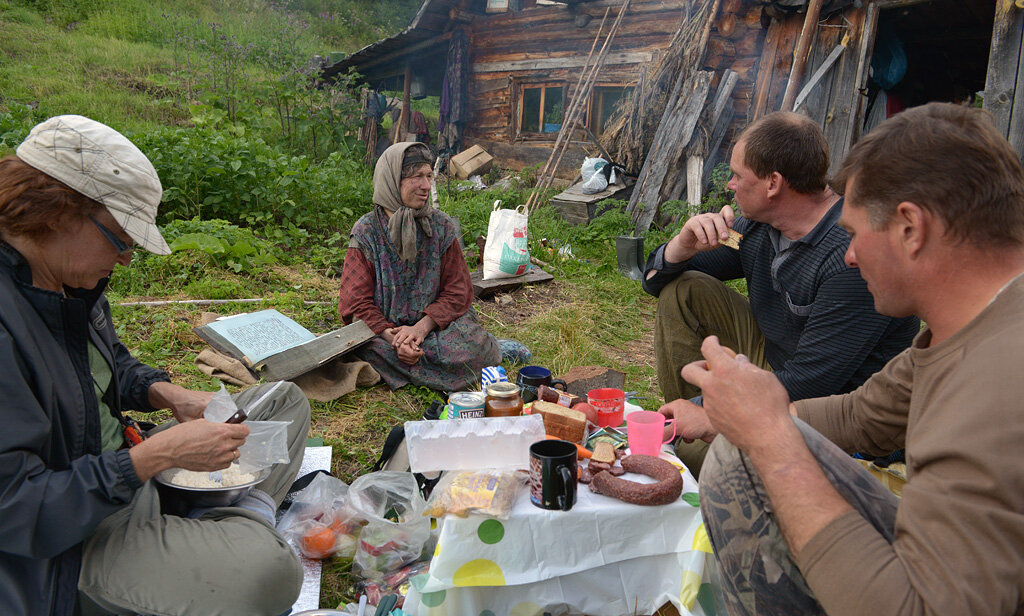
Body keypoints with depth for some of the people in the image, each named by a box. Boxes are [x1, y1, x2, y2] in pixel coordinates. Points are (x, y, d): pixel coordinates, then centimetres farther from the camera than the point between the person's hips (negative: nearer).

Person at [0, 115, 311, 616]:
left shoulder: (71, 283, 1)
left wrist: (170, 395, 0)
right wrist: (161, 453, -28)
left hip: (125, 467, 10)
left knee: (286, 401, 15)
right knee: (268, 572, -33)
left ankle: (248, 515, -2)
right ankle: (243, 523, 0)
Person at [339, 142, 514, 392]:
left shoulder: (441, 226, 0)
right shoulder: (366, 232, -4)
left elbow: (457, 291, -2)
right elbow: (356, 301, -7)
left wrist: (421, 327, -18)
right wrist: (393, 337, -24)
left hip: (437, 322, 0)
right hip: (382, 328, 0)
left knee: (472, 350, -31)